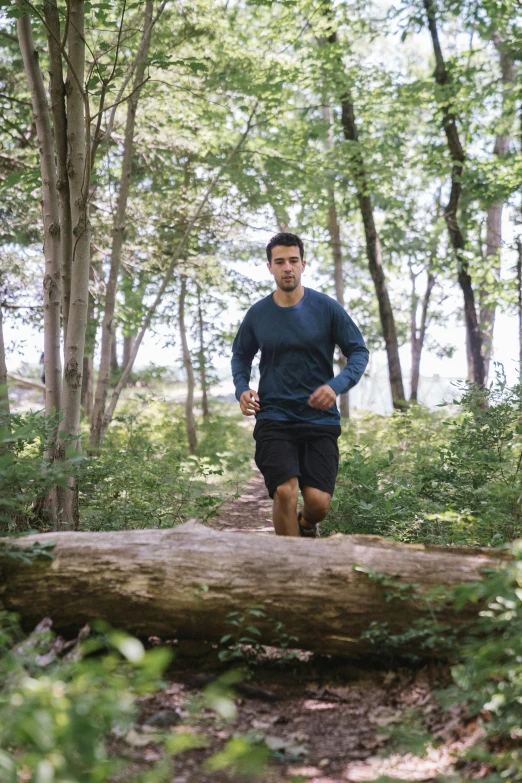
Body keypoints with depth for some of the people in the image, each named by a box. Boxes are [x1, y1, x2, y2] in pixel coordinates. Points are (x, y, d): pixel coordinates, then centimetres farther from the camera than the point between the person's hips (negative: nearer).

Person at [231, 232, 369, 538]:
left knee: (318, 501, -7)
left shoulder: (327, 308, -3)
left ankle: (306, 526, 32)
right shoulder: (258, 314, 3)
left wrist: (337, 386, -16)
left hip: (320, 420, 0)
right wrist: (242, 389, -1)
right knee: (286, 492, -18)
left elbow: (359, 351, 2)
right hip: (274, 418, 0)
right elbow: (241, 355, 19)